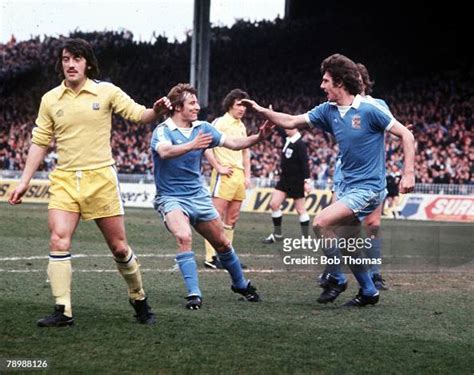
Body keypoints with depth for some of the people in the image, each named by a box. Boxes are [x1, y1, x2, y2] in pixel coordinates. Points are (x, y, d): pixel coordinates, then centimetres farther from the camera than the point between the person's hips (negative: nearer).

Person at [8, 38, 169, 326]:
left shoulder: (106, 92, 0)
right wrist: (25, 181, 9)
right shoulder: (50, 100, 6)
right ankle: (63, 311, -9)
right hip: (64, 180, 2)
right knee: (59, 241, -14)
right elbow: (40, 143, 12)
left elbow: (139, 115, 0)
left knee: (119, 247, 3)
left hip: (100, 178, -2)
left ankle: (139, 301, 23)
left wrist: (156, 110, -23)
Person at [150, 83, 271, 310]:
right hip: (171, 198, -5)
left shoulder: (203, 128, 2)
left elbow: (232, 143, 2)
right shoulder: (163, 131, -14)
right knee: (184, 237, -31)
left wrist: (258, 137, -14)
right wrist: (191, 146, -52)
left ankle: (240, 284, 35)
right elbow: (164, 152, -35)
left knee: (222, 243, 12)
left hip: (199, 196, 5)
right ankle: (193, 294, -26)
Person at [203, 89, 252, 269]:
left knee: (232, 217, 9)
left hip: (239, 174, 8)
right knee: (217, 216, -8)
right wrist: (218, 167, -14)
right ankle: (211, 257, -8)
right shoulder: (220, 122, -6)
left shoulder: (242, 126, 18)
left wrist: (247, 175, 17)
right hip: (225, 174, -8)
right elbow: (206, 146, -13)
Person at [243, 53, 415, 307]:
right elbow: (291, 122, 12)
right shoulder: (328, 110, 5)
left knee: (321, 223, -20)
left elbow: (405, 135, -13)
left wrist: (408, 173, -20)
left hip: (368, 186, -8)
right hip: (348, 185, 8)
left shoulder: (369, 109, -15)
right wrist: (261, 110, 3)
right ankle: (368, 291, 26)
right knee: (344, 244, 11)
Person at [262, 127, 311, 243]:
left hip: (296, 181, -8)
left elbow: (305, 163, -19)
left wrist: (307, 181, -23)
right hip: (285, 178, 8)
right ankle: (277, 234, 13)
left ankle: (305, 237, 10)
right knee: (274, 204, 2)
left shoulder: (300, 144, -16)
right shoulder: (287, 141, 5)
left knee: (300, 209, 1)